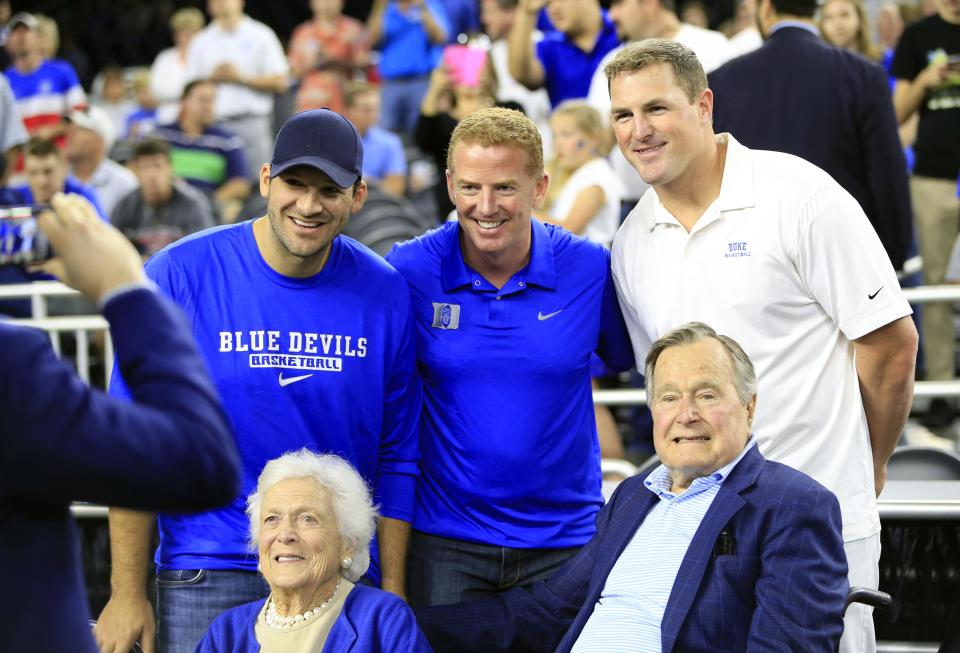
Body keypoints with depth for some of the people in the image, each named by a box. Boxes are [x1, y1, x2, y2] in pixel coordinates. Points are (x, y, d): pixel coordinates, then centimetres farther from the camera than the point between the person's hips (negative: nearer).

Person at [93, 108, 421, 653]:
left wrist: (392, 588, 3)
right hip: (207, 580, -2)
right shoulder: (179, 276, -8)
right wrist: (128, 593, -8)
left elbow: (397, 458, 6)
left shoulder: (385, 295, 0)